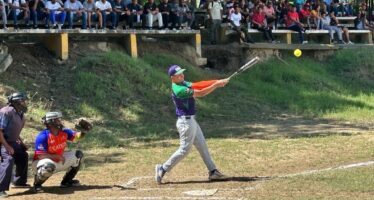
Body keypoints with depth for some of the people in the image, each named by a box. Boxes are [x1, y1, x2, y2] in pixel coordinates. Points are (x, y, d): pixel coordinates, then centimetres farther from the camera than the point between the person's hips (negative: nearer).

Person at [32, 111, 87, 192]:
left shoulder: (64, 132, -4)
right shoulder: (43, 136, -25)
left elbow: (77, 135, -6)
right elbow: (40, 156, -28)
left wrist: (83, 131, -29)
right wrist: (58, 156, -29)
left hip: (58, 161, 8)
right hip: (42, 162, -8)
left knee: (78, 154, 6)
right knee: (49, 166, -43)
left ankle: (66, 182, 15)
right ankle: (37, 184, -11)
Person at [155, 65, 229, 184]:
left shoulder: (183, 83, 6)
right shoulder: (179, 90, -23)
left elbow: (198, 85, 2)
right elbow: (201, 93, -23)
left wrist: (217, 82, -9)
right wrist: (216, 85, -18)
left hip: (191, 121, 10)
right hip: (186, 122, -10)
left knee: (202, 146, 12)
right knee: (184, 150, -3)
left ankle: (213, 172, 16)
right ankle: (163, 169, 5)